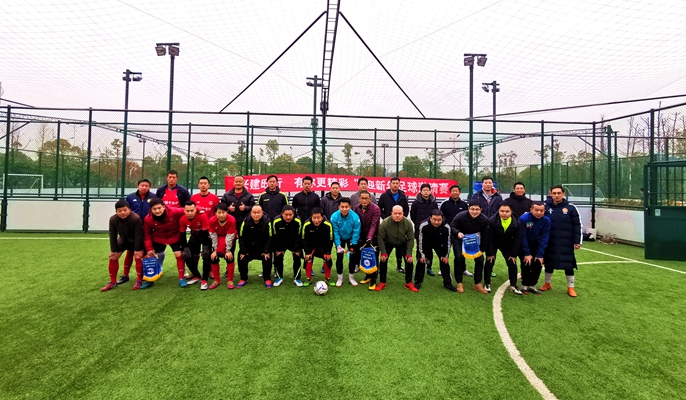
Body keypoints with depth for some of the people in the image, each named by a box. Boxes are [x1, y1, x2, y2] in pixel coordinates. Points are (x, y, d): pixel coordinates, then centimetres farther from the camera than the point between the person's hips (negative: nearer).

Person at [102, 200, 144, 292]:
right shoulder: (113, 219, -20)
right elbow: (113, 235, -11)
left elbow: (138, 235, -27)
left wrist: (137, 249, -24)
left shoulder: (136, 218, -34)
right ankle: (112, 282, 11)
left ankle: (139, 281, -2)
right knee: (113, 257, -1)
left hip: (136, 241, -5)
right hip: (123, 240, 5)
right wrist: (113, 250, -9)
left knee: (138, 257, -17)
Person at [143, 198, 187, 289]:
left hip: (175, 237, -2)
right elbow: (147, 235, -10)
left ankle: (181, 278, 8)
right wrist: (149, 249, -13)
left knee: (179, 255, -7)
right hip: (158, 239, 2)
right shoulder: (148, 219, -22)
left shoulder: (174, 212, -33)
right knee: (152, 257, 7)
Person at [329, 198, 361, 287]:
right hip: (340, 239, 0)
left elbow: (356, 233, -22)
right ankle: (340, 278, 14)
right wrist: (338, 245, -23)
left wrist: (352, 247, -21)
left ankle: (351, 277, 23)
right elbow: (335, 232, -20)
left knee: (352, 257, 3)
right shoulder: (334, 217, -29)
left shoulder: (355, 217, -31)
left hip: (351, 239, 0)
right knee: (339, 257, -4)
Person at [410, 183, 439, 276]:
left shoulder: (434, 203, 2)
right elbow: (412, 215, 4)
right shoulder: (416, 202, -3)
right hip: (419, 230, -1)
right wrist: (418, 224, 7)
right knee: (420, 249, 4)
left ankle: (429, 268, 16)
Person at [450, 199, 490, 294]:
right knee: (459, 258, -14)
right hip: (460, 239, -3)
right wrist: (457, 233, -42)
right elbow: (452, 227, -20)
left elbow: (485, 236, -11)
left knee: (480, 259, -3)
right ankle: (459, 283, 2)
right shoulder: (460, 216, -31)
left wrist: (482, 250, -8)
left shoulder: (485, 220, -23)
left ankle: (478, 284, 13)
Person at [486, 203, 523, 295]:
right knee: (489, 262, -7)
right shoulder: (492, 221, -27)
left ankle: (513, 286, 16)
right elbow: (489, 238, -21)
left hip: (507, 245, 3)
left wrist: (514, 254, -8)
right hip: (493, 244, -3)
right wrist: (490, 253, -17)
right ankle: (487, 284, 9)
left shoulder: (516, 222, -18)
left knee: (512, 263, 2)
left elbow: (517, 239, -8)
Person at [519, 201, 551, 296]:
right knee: (526, 264, -10)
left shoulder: (546, 220, -18)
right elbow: (523, 237, -22)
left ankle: (532, 285, 12)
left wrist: (540, 254, -16)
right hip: (523, 245, -3)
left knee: (538, 264, -4)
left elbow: (544, 239, -13)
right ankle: (525, 285, 8)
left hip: (536, 246, 3)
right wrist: (527, 253, -21)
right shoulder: (523, 219, -27)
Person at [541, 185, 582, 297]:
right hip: (549, 242, 2)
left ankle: (570, 287, 19)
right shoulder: (545, 207, -1)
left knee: (568, 264, 4)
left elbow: (577, 225, -1)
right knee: (549, 263, 12)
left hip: (566, 243, -2)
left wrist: (577, 241, -4)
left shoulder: (571, 207, -4)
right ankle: (547, 283, 29)